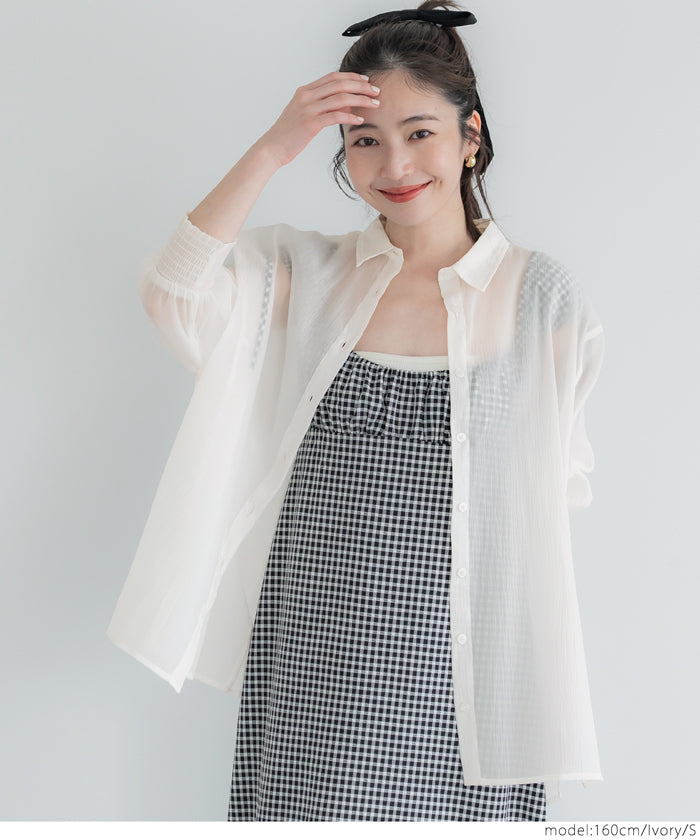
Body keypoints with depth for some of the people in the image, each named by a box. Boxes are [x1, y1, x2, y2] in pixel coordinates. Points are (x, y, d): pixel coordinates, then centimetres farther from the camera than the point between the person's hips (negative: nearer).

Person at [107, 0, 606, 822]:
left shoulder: (539, 295, -1)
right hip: (311, 657, 2)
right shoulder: (307, 274, 3)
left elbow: (557, 484, 4)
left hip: (459, 665, -1)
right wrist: (272, 149, -18)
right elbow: (172, 295, -14)